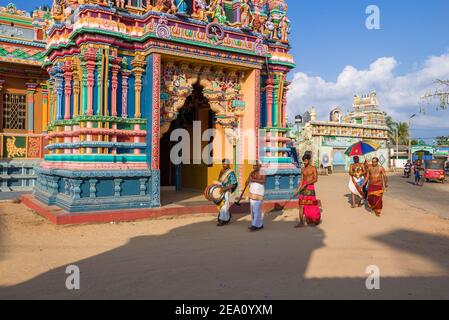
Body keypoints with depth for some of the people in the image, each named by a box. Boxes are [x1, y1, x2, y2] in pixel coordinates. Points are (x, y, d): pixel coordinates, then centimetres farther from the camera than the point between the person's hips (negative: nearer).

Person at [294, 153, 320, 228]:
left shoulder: (313, 168, -4)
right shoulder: (303, 169, 11)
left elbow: (315, 179, -12)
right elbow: (301, 181, 11)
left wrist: (306, 184, -21)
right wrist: (297, 190, 2)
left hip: (310, 188, -4)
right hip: (303, 189, 5)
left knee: (312, 205, 3)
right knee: (301, 205, -2)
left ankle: (317, 219, 27)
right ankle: (301, 222, 0)